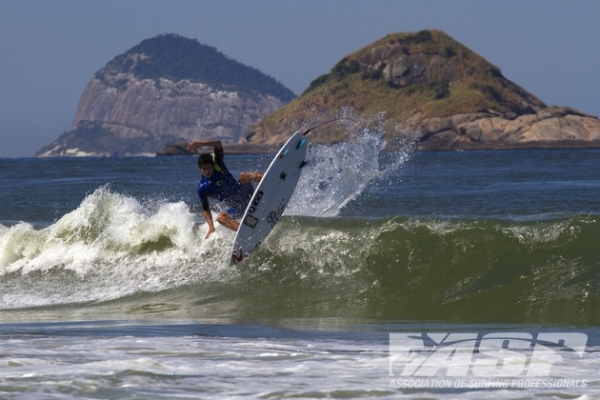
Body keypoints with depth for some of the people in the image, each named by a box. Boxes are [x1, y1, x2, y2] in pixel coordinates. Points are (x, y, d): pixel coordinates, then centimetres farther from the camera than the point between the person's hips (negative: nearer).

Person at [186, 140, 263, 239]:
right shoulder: (202, 189, -4)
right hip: (236, 208, 3)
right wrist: (211, 227, -11)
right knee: (220, 218, -24)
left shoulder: (217, 165, -7)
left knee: (244, 176, -28)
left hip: (244, 194, -3)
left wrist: (201, 144, -36)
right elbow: (205, 209, 3)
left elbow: (218, 144, -21)